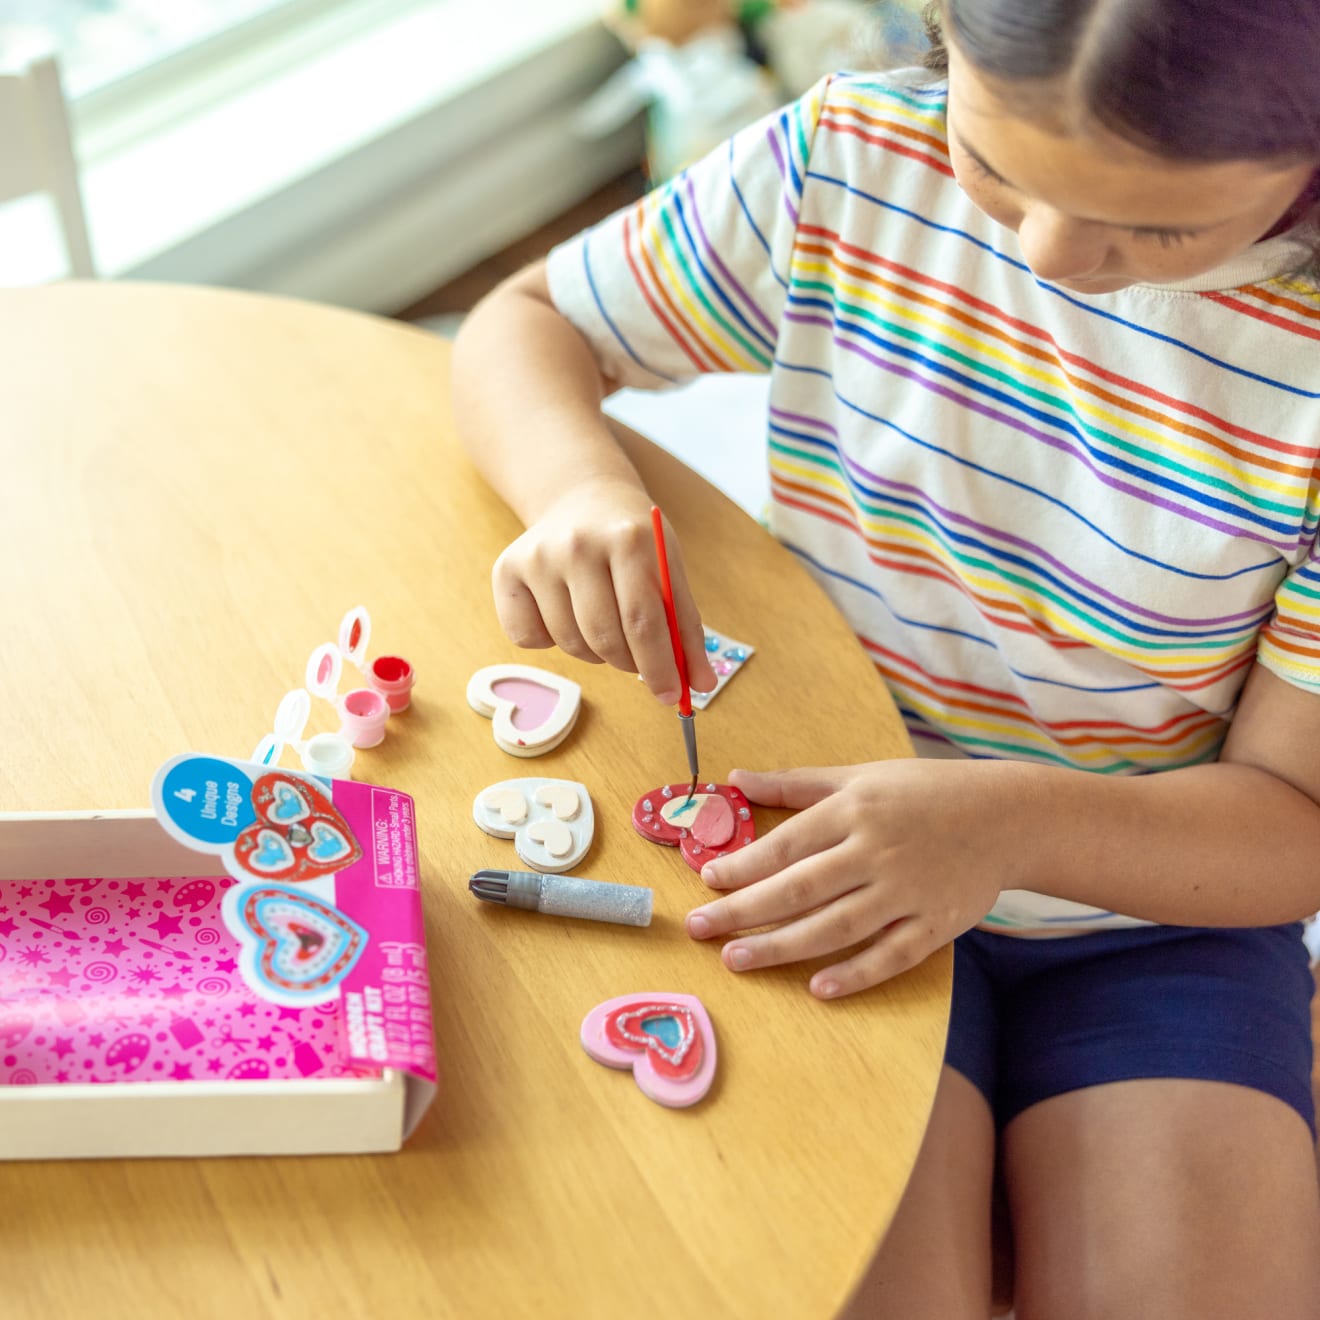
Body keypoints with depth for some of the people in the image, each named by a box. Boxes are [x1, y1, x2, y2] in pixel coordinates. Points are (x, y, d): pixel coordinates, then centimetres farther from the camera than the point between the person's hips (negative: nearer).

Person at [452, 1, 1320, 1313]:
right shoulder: (847, 157, -10)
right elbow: (524, 326, 0)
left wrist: (1005, 822, -32)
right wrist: (584, 490, -23)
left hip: (1152, 902, 1)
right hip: (826, 845, 0)